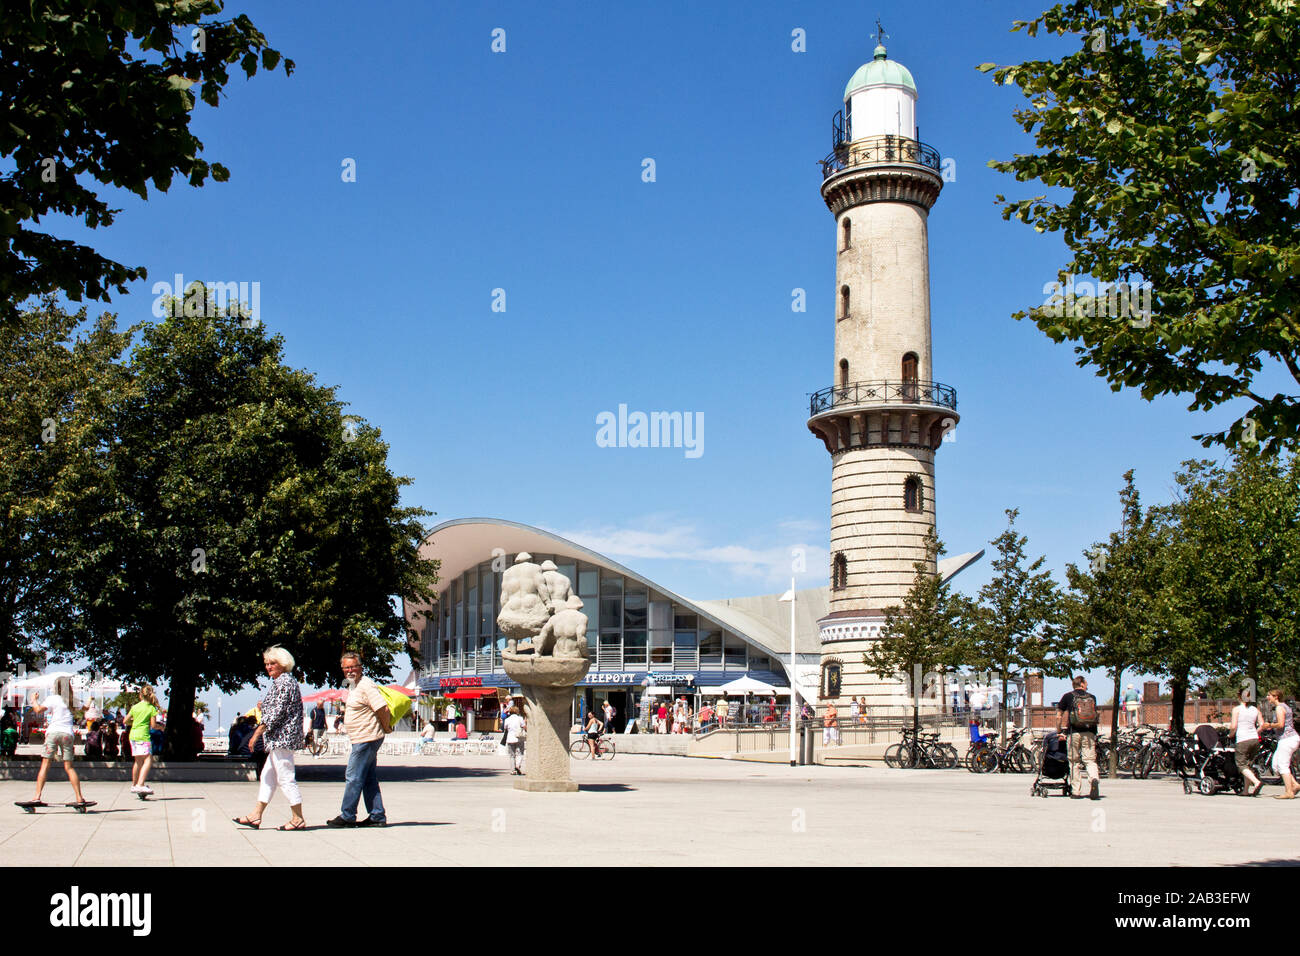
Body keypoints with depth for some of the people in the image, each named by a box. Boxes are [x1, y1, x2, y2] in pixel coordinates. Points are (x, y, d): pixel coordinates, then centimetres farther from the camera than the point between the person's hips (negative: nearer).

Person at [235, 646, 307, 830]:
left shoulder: (284, 681, -13)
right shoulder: (280, 681, 19)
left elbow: (278, 711, -20)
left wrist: (258, 731, -19)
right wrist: (264, 707, 15)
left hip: (282, 737, -11)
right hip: (279, 739, 11)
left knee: (285, 778, -7)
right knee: (267, 776, 12)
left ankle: (298, 819, -3)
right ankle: (256, 816, 16)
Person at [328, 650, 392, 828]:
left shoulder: (366, 685, -17)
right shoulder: (352, 686, 16)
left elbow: (383, 709, -22)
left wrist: (386, 728, -12)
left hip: (367, 739, -10)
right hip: (362, 739, 10)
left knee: (353, 777, -5)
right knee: (369, 779, 10)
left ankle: (347, 816, 2)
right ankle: (377, 817, 13)